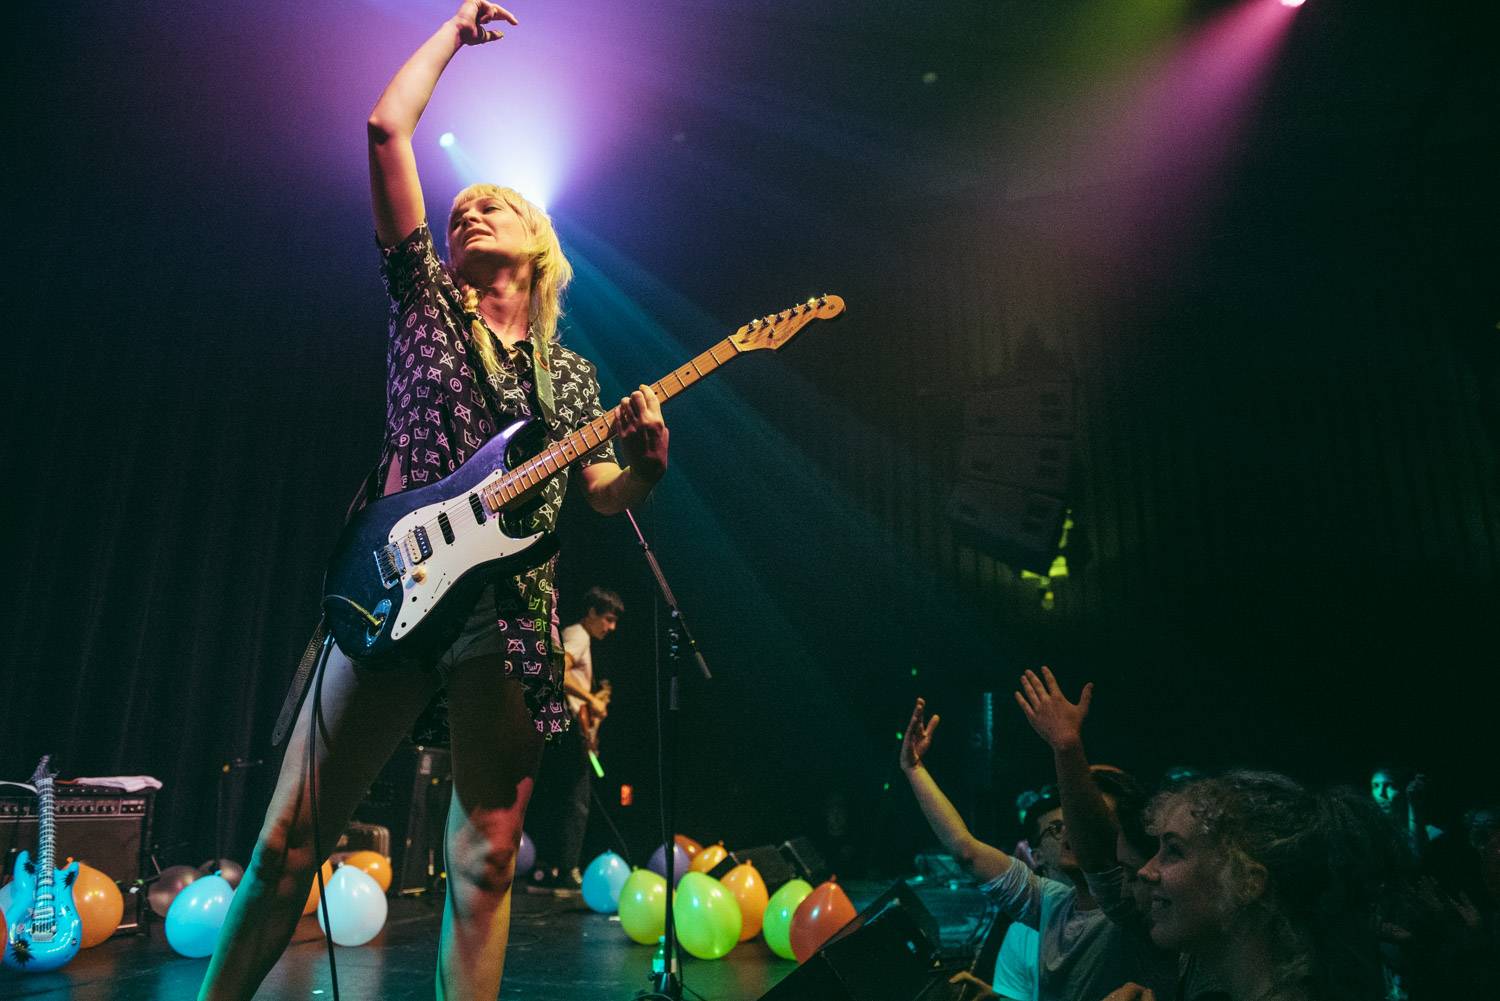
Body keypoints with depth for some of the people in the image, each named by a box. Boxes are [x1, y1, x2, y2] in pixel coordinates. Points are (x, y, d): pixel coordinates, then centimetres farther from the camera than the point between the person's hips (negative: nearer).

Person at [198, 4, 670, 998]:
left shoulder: (571, 374, 17)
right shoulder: (426, 299, 12)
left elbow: (606, 496, 17)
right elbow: (387, 129, 7)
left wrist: (648, 456, -4)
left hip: (510, 616, 2)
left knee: (485, 859, 4)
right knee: (292, 835, 0)